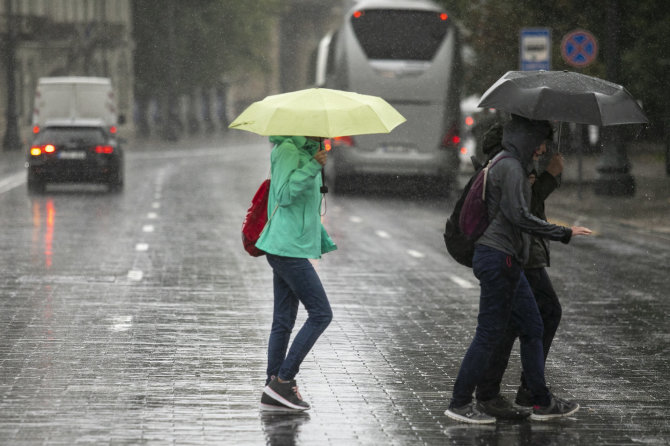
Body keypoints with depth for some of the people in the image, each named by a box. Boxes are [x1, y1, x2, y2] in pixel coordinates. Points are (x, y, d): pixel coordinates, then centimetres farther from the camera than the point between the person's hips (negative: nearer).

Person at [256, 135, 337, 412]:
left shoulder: (307, 151, 19)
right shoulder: (287, 150, -11)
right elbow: (285, 194, -22)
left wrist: (325, 240, 27)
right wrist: (313, 167, -26)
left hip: (286, 249, 10)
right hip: (289, 247, -10)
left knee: (284, 321, 9)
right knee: (321, 314, -9)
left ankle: (273, 393, 11)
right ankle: (283, 380, -8)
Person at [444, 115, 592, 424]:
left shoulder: (507, 164, 17)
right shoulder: (509, 167, -14)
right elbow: (519, 216, -23)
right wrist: (564, 233, -19)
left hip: (507, 261, 11)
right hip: (499, 259, -11)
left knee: (532, 329, 12)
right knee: (489, 334, -5)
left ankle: (542, 402, 17)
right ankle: (459, 403, 1)